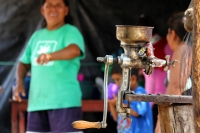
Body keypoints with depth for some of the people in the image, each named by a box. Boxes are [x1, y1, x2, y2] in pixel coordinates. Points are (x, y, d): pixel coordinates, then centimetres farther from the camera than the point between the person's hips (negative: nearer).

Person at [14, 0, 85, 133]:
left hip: (65, 101, -7)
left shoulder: (71, 32, -4)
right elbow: (24, 62, 22)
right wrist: (20, 82, 3)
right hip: (37, 102, 7)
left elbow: (75, 50, -25)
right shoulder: (37, 36, 16)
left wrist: (51, 56, -44)